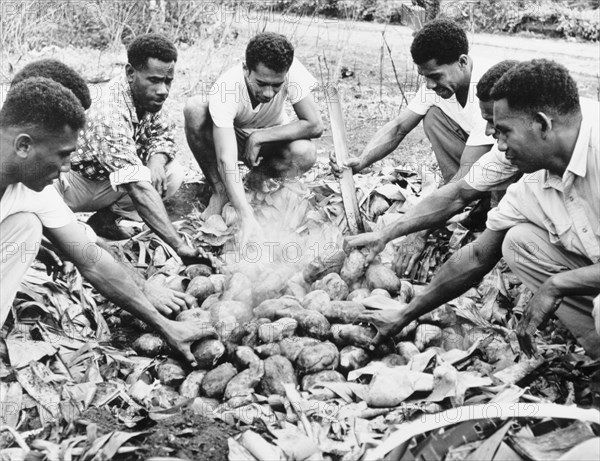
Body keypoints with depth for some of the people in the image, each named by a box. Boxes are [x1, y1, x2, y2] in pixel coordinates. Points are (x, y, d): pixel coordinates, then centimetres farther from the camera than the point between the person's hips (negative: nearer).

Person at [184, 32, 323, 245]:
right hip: (231, 137, -1)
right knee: (194, 107, -32)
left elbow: (314, 125, -24)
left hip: (270, 139, 1)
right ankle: (220, 193, -15)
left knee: (305, 154, -33)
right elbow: (226, 160, -42)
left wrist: (260, 137, -29)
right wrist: (246, 217, -51)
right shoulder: (225, 89, -35)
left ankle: (256, 180, -1)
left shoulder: (292, 71, -30)